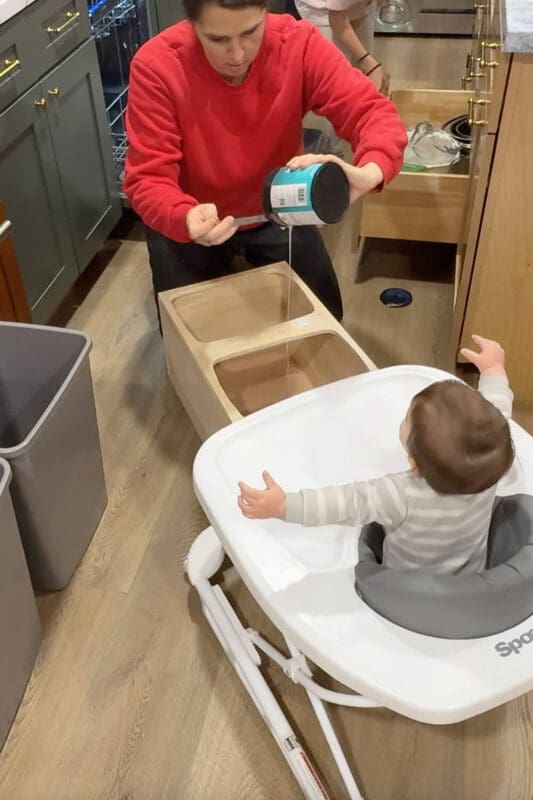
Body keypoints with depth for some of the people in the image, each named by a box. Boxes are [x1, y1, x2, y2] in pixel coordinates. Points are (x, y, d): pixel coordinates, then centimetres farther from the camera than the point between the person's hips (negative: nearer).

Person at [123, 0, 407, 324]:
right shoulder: (156, 67, -27)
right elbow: (149, 179, -27)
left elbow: (374, 111, -27)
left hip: (277, 211, 2)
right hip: (192, 219, -1)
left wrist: (369, 172, -51)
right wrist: (185, 218, -51)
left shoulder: (297, 44, -23)